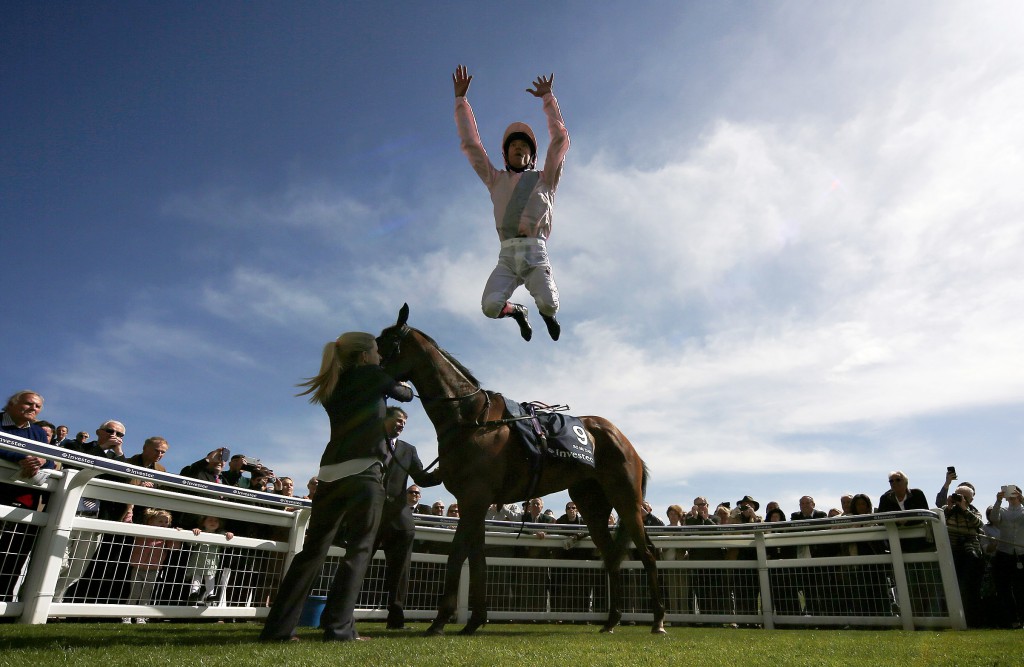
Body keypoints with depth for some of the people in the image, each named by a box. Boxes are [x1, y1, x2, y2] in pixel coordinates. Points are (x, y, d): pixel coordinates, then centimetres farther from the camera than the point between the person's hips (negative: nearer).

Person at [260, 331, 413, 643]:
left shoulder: (332, 387, 17)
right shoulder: (373, 376, 2)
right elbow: (406, 394, 17)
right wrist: (402, 385, 39)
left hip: (330, 474, 6)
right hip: (365, 472, -6)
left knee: (313, 549, 10)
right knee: (358, 550, 1)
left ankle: (278, 627, 10)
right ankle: (338, 627, -1)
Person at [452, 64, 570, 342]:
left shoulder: (544, 178, 22)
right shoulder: (496, 180, 26)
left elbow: (560, 139, 19)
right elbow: (470, 144, 26)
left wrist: (548, 98, 22)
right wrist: (461, 99, 25)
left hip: (536, 252, -1)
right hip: (507, 256, 1)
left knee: (549, 305, -25)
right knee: (491, 306, -24)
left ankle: (545, 313, 16)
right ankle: (518, 311, 14)